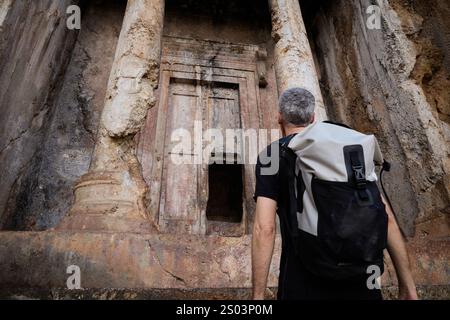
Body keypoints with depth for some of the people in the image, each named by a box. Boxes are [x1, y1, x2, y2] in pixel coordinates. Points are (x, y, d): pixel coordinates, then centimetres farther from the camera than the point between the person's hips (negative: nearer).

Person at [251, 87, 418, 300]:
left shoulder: (271, 155, -2)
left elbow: (265, 229, -12)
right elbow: (385, 216, 4)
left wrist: (258, 295, -5)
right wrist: (407, 284, 11)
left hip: (304, 282, -3)